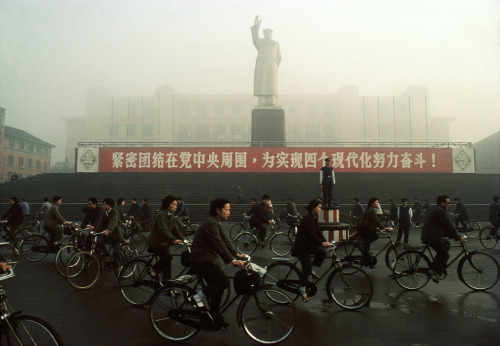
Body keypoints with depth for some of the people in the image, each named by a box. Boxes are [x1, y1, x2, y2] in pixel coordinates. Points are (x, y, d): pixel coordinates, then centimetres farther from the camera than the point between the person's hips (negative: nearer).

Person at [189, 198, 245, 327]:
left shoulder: (216, 223, 13)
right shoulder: (210, 223, -21)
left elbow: (224, 240, 13)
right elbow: (219, 244, -31)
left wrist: (236, 254, 4)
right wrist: (232, 260, -37)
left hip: (208, 259, 10)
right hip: (201, 260, -10)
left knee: (217, 285, 12)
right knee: (224, 282, -17)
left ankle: (214, 314, 26)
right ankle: (198, 297, -3)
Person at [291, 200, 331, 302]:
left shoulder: (314, 218, 8)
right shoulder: (307, 218, -22)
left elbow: (318, 231, 6)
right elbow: (311, 233, -28)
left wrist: (325, 241, -4)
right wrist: (321, 243, -33)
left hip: (309, 244, 9)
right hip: (301, 245, -9)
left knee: (322, 253, -5)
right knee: (307, 267, -10)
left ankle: (311, 269, 13)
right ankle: (302, 290, 0)